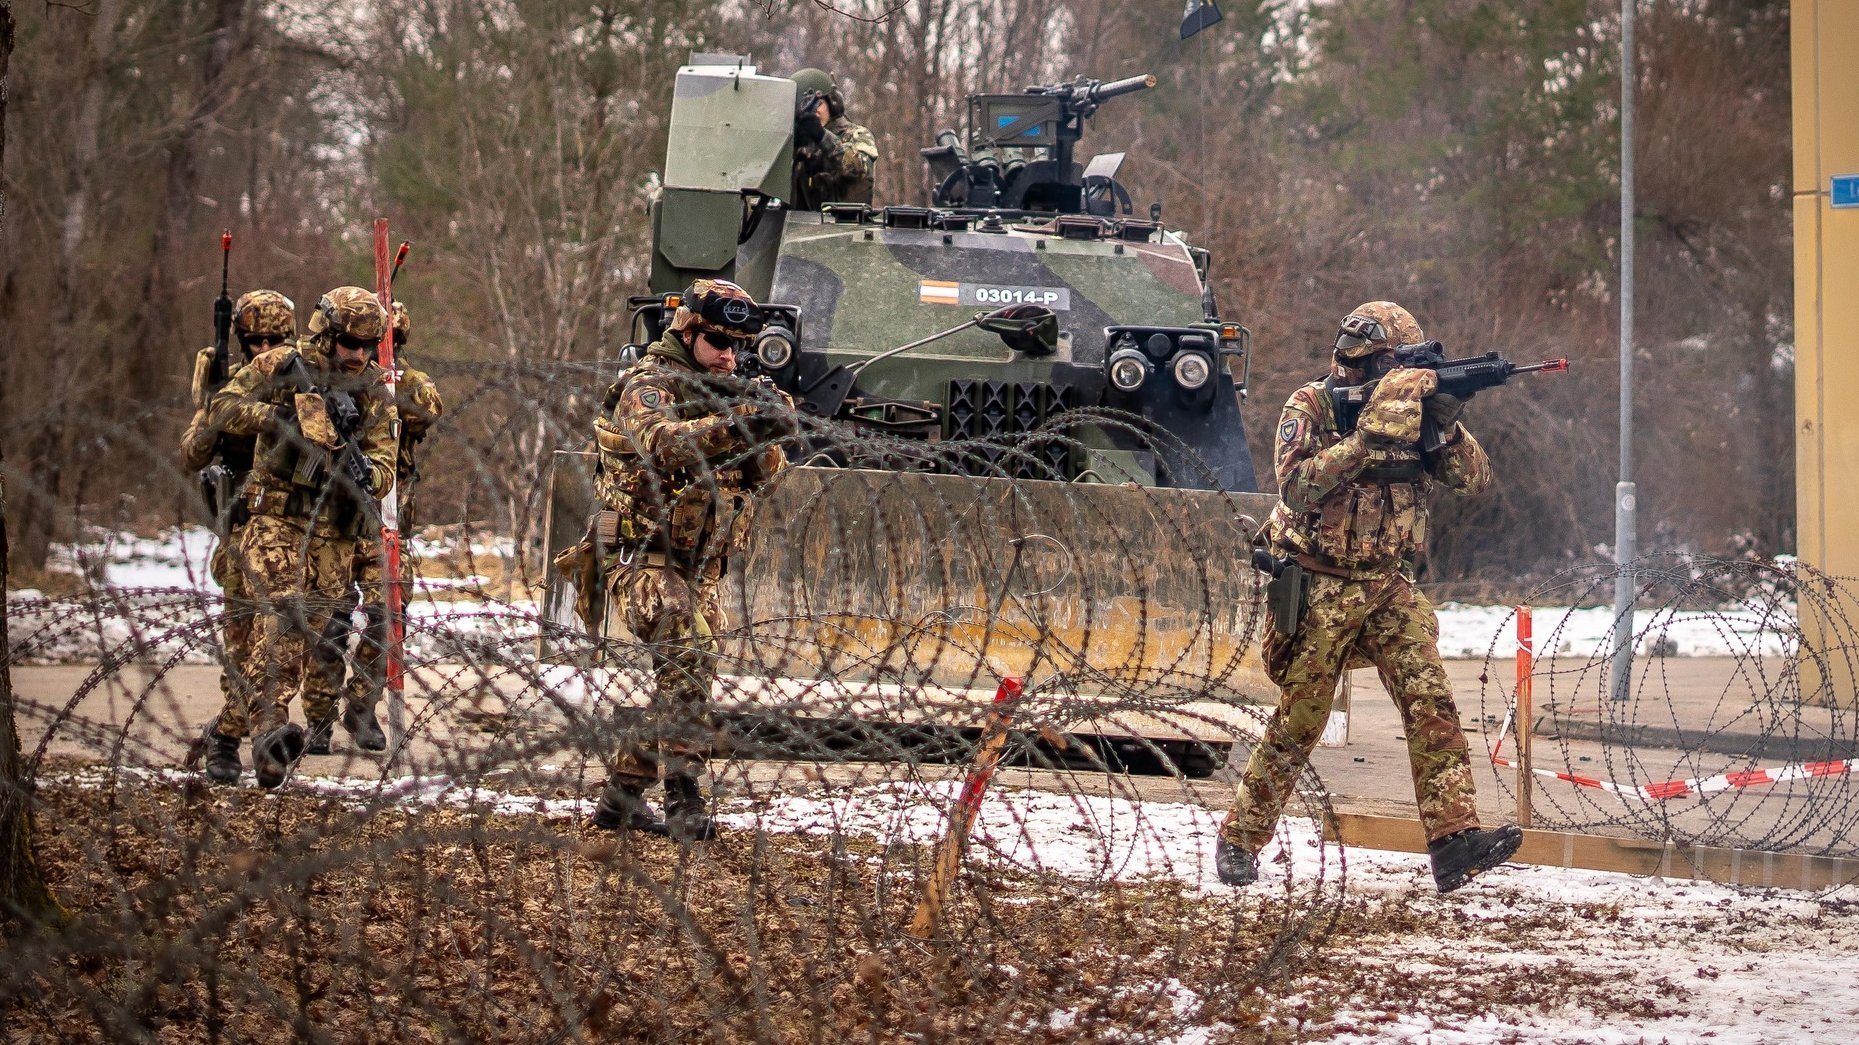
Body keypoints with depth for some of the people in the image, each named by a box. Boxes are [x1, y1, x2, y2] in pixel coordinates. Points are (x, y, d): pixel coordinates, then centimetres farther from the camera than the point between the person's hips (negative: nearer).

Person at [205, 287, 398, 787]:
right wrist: (278, 416, -16)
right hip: (276, 518, -4)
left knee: (315, 628, 6)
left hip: (333, 533, 4)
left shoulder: (376, 396, 9)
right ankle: (270, 724, -34)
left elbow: (385, 467, 1)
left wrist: (365, 471, -23)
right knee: (282, 612, -23)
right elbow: (222, 409, -1)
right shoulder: (281, 367, 1)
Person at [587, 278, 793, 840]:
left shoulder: (724, 394, 15)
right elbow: (661, 442, -31)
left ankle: (621, 794, 23)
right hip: (645, 558, -8)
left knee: (680, 680, 11)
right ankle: (683, 798, -28)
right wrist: (733, 426, -45)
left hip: (697, 569, 8)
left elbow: (765, 471, 4)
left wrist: (764, 432, -18)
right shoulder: (648, 387, -8)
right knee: (689, 658, -25)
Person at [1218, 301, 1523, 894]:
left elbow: (1475, 480, 0)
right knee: (1299, 722, 1)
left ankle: (1454, 840, -21)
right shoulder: (1309, 409, -7)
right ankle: (1239, 840, 16)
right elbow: (1297, 487, -23)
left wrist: (1446, 426, -19)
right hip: (1319, 592, -4)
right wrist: (1370, 435, -28)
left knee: (1431, 701, -13)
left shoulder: (1411, 410, 5)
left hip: (1389, 587, 4)